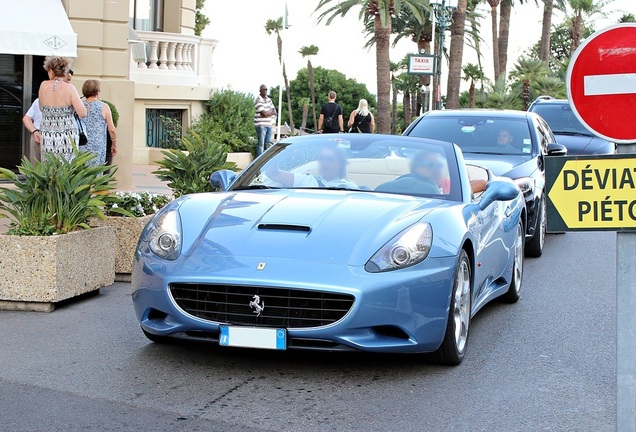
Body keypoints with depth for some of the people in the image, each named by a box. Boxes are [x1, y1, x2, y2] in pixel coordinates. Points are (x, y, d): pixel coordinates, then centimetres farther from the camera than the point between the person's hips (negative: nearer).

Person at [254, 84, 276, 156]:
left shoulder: (269, 99, 14)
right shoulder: (258, 100, -11)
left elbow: (274, 112, 11)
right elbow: (264, 113, -19)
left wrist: (268, 113, -10)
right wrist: (272, 112, -1)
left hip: (269, 125, 8)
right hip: (261, 125, -8)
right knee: (261, 144, -8)